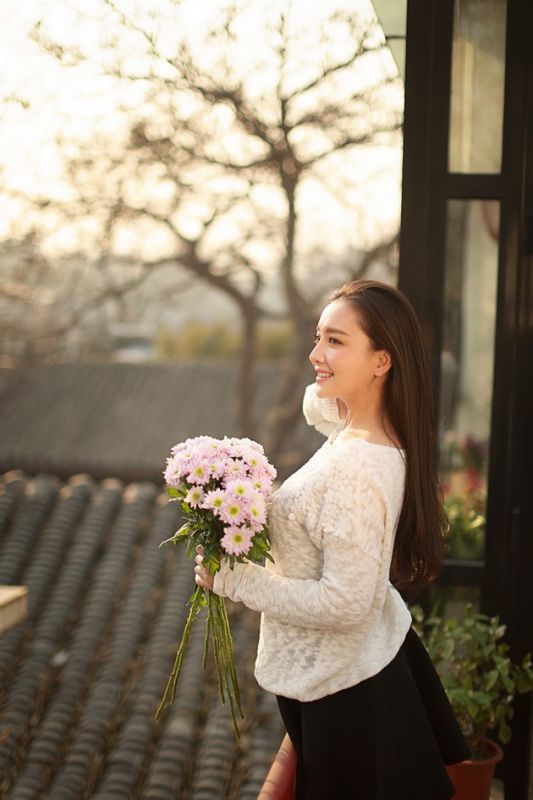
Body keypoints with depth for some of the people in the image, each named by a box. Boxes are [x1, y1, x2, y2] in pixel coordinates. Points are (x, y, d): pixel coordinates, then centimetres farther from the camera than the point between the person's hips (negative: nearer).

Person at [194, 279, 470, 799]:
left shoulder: (354, 471, -33)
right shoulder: (377, 431, -5)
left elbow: (345, 604, -29)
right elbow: (317, 403, 21)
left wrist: (232, 579, -23)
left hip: (341, 689, -9)